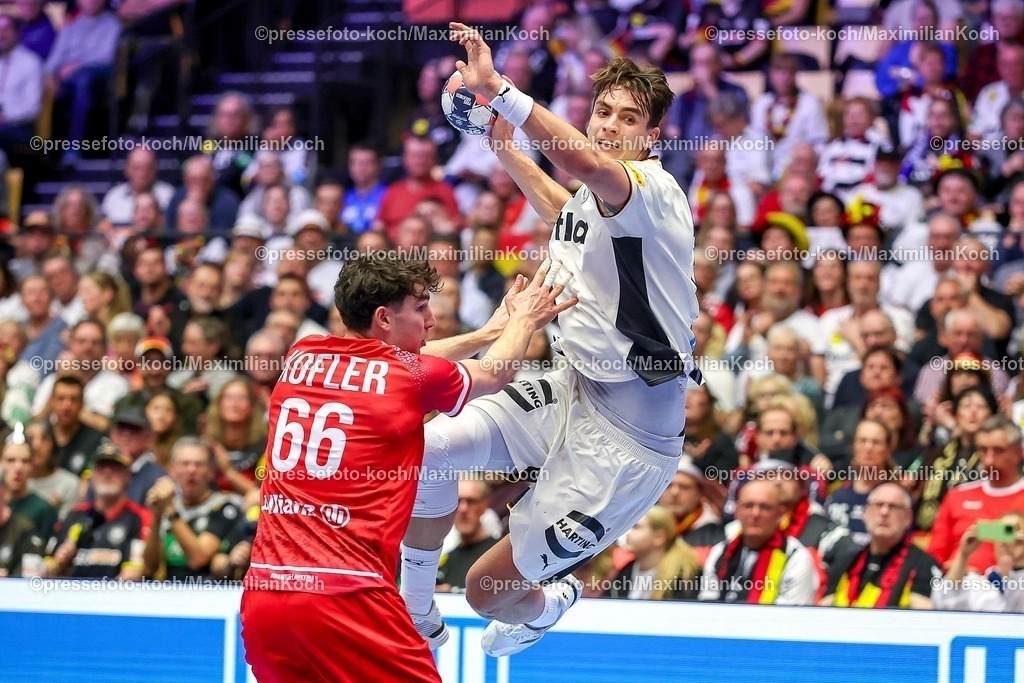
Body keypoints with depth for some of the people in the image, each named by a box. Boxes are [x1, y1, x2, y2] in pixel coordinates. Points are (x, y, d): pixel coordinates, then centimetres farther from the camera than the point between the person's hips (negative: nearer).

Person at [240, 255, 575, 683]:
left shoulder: (301, 357, 12)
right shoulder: (412, 377, -1)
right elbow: (495, 374, 21)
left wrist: (487, 333, 42)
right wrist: (523, 319, 40)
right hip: (347, 597, -6)